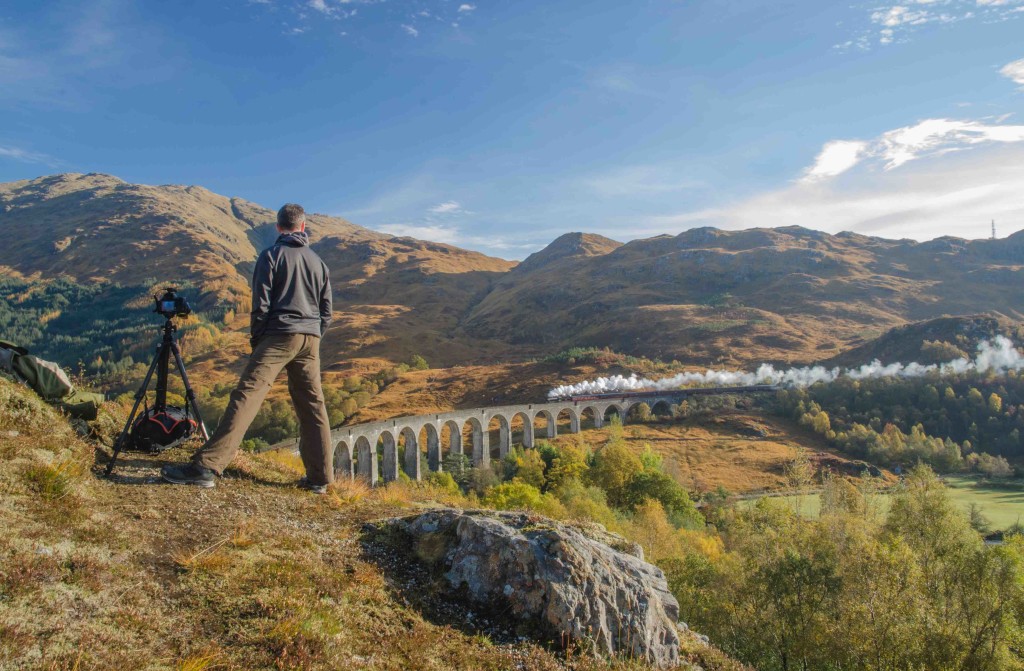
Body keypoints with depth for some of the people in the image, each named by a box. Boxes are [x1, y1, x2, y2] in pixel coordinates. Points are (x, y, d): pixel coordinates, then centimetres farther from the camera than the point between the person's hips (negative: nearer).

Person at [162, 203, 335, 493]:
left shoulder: (271, 255, 2)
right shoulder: (317, 261, 16)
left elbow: (261, 304, -4)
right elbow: (326, 309, 15)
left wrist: (255, 339, 7)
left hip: (279, 335, -5)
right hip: (310, 339, 5)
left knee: (246, 396, -12)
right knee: (312, 406, 8)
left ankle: (206, 466, -18)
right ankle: (320, 477, 10)